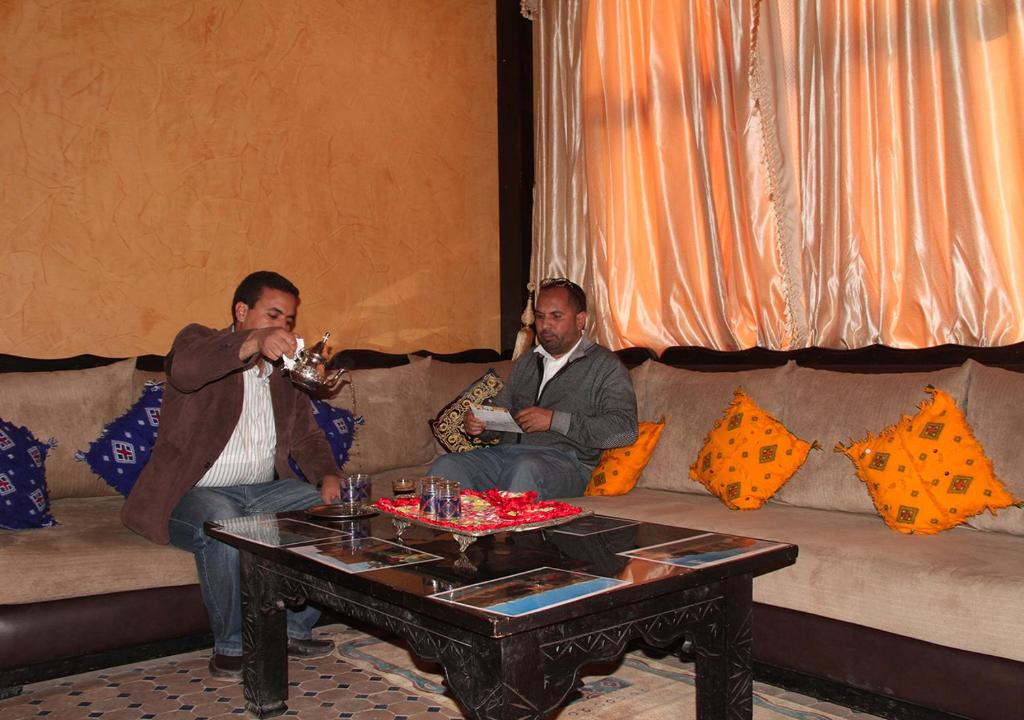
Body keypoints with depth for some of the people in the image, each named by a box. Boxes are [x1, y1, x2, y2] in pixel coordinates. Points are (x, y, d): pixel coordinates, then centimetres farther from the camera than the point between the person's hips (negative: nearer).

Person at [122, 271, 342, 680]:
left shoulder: (284, 373, 17)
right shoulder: (199, 341, -3)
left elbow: (306, 435, 18)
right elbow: (185, 369, -29)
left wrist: (328, 476, -4)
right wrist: (254, 342, -45)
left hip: (263, 491, 6)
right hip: (193, 493, -6)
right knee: (223, 524, -37)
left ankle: (295, 631, -2)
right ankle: (231, 646, -16)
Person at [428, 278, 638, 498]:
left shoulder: (604, 365, 5)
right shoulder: (526, 363, 26)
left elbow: (625, 430, -9)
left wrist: (555, 420, -12)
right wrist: (478, 424, 6)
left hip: (562, 459, -6)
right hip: (505, 452, 6)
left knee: (526, 469, -39)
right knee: (445, 466, -21)